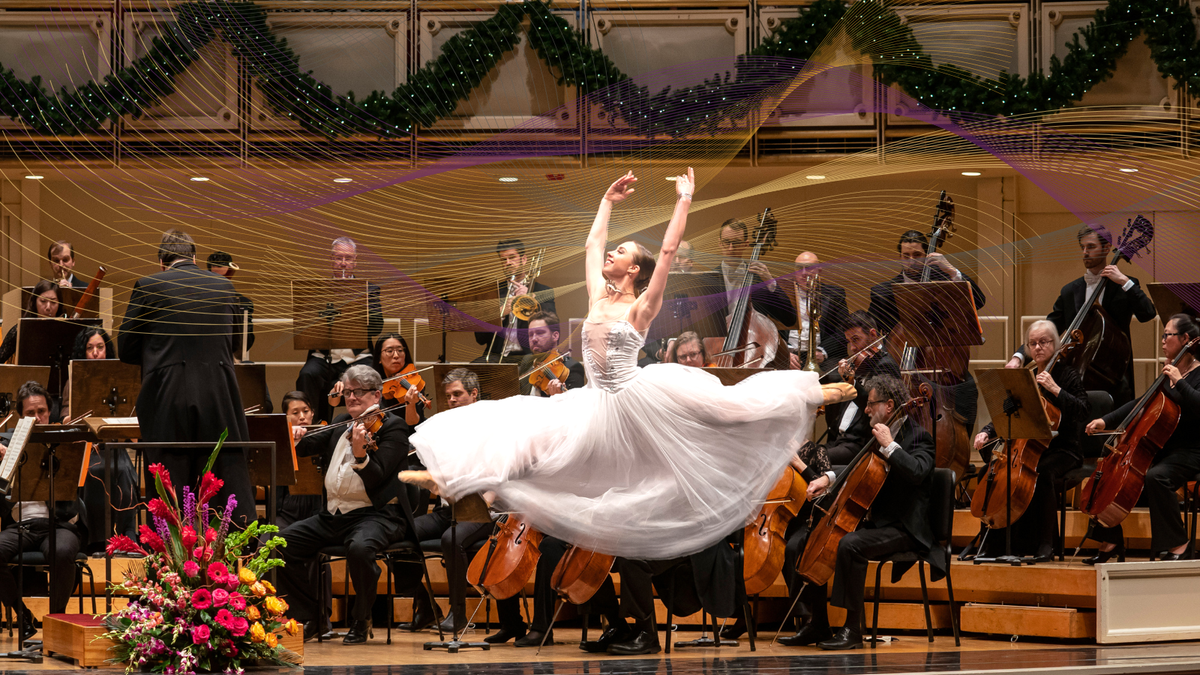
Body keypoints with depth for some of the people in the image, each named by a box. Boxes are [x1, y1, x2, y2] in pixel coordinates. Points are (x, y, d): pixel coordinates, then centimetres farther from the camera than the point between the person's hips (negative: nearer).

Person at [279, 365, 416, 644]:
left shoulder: (392, 426, -5)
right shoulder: (341, 424, 17)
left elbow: (377, 477, -17)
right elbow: (307, 448, 20)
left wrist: (360, 454, -37)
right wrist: (296, 436, -3)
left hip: (376, 514, -7)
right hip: (334, 515, 7)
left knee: (359, 547, -37)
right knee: (285, 541, -8)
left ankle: (361, 621, -14)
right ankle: (309, 619, 2)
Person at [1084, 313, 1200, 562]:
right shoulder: (1171, 372, 16)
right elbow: (1142, 404, 19)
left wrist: (1178, 382, -28)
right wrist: (1106, 421, 10)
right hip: (1163, 448, 9)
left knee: (1156, 476, -36)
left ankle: (1179, 544, -26)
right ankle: (1111, 541, 4)